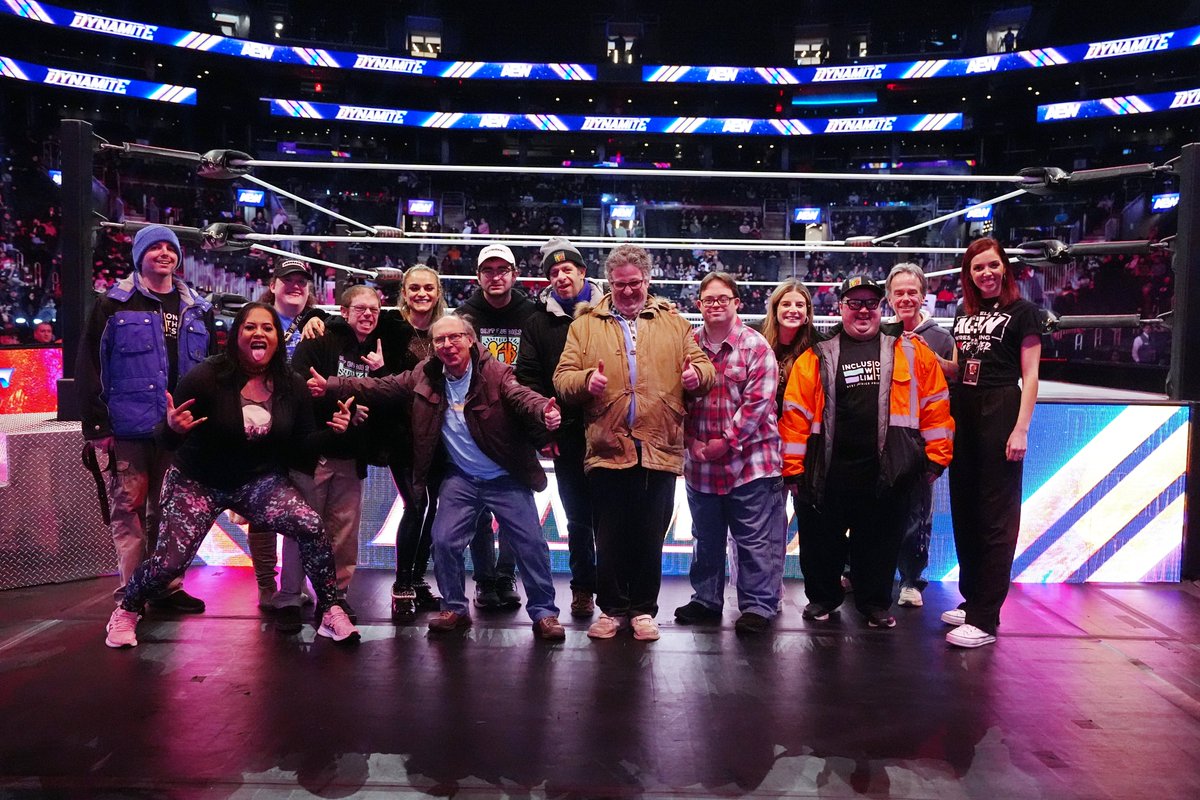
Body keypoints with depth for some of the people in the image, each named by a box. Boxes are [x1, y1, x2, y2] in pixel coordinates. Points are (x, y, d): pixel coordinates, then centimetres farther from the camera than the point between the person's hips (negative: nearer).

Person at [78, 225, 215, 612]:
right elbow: (88, 365, -3)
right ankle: (131, 592, 10)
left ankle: (167, 586, 18)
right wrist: (96, 424, -9)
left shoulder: (197, 309, 13)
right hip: (128, 429, -3)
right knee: (129, 508, 1)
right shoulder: (115, 304, 1)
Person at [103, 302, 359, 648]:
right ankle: (126, 611, 29)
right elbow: (166, 440, -13)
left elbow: (301, 445, 1)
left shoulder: (291, 387, -6)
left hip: (260, 481, 2)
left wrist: (332, 431, -17)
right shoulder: (205, 377, -18)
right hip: (197, 482, -2)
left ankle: (329, 610, -4)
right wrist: (173, 428, -37)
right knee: (169, 562, -7)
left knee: (311, 526, -22)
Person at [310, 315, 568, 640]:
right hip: (460, 478, 3)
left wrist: (544, 412, -54)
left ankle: (544, 613, 16)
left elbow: (522, 395, -31)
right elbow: (381, 387, -1)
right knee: (444, 541, -1)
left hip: (507, 478, -3)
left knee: (531, 545, 0)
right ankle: (455, 609, 20)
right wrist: (330, 385, -10)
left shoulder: (495, 372, -15)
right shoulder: (426, 375, -2)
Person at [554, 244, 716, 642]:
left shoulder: (674, 323, 13)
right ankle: (612, 609, 23)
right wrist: (585, 380, -19)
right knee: (609, 539, 7)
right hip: (606, 449, 0)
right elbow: (562, 377, 3)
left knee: (650, 539, 9)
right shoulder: (585, 324, 9)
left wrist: (697, 373, -12)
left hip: (659, 450, 1)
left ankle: (643, 610, 24)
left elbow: (703, 365, 12)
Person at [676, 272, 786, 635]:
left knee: (755, 541, 1)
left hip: (750, 459, -4)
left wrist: (727, 441, -14)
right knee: (706, 538, 17)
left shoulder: (755, 346, -6)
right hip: (700, 461, 5)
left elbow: (757, 401, -12)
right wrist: (692, 442, -5)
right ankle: (705, 600, 31)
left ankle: (758, 605, 14)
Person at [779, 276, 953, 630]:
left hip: (886, 473, 0)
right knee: (821, 541, 11)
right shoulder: (818, 357, 3)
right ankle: (822, 597, 33)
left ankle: (875, 602, 32)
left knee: (880, 543, 12)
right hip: (827, 473, 0)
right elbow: (796, 412, -1)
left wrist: (936, 458, 0)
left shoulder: (911, 352, 5)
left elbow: (935, 405, 3)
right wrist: (793, 468, -5)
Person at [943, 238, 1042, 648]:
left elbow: (1030, 375, -5)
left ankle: (984, 618, -2)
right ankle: (972, 599, 23)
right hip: (962, 413, 6)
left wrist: (1021, 429, -12)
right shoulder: (964, 313, 16)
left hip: (999, 414, -6)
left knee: (995, 518, -4)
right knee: (964, 512, 10)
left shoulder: (1022, 311, -1)